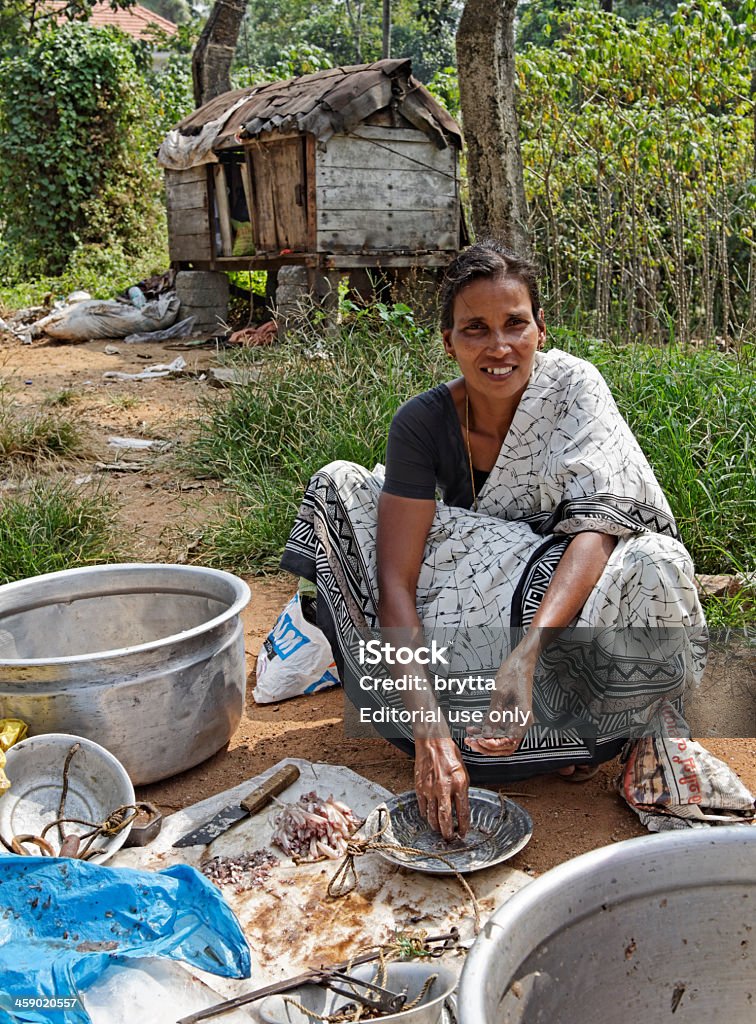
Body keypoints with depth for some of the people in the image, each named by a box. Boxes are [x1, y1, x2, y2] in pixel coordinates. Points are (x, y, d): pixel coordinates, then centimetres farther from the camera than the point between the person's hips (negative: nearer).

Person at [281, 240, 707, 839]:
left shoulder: (573, 385, -17)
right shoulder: (423, 423, -17)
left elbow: (597, 526, -29)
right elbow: (396, 581, -24)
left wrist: (525, 655, -46)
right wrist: (429, 728, -36)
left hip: (561, 596, 0)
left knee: (654, 565, -35)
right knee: (339, 487, -15)